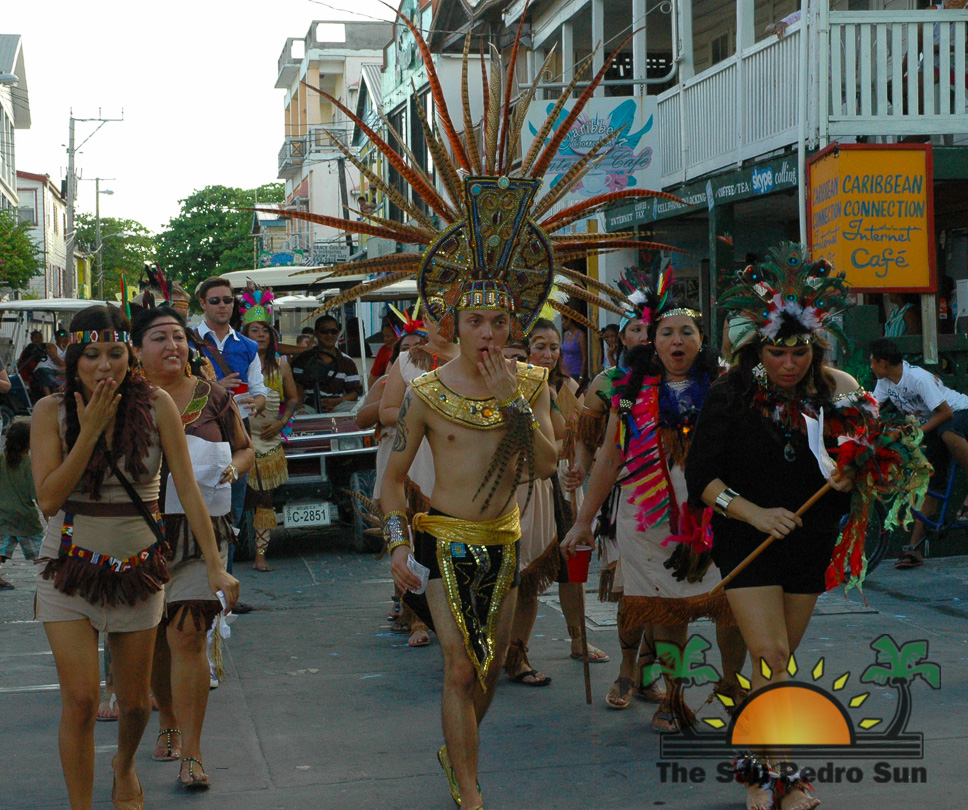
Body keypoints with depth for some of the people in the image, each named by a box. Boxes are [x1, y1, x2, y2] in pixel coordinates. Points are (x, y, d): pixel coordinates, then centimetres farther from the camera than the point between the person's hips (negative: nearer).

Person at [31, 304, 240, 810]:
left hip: (137, 567, 1)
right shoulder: (52, 411, -7)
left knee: (134, 702, 12)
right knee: (80, 701, -10)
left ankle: (124, 767, 45)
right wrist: (91, 429, -19)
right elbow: (49, 499, -13)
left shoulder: (156, 406, -7)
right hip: (70, 566, -1)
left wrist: (214, 565, -11)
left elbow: (188, 489, -6)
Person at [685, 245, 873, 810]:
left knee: (781, 660, 11)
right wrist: (753, 511, -23)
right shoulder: (731, 397, -9)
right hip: (747, 543, -3)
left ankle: (757, 761, 27)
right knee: (770, 657, -14)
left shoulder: (836, 394, 0)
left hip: (809, 544, 3)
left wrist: (851, 476, -14)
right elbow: (701, 474, -10)